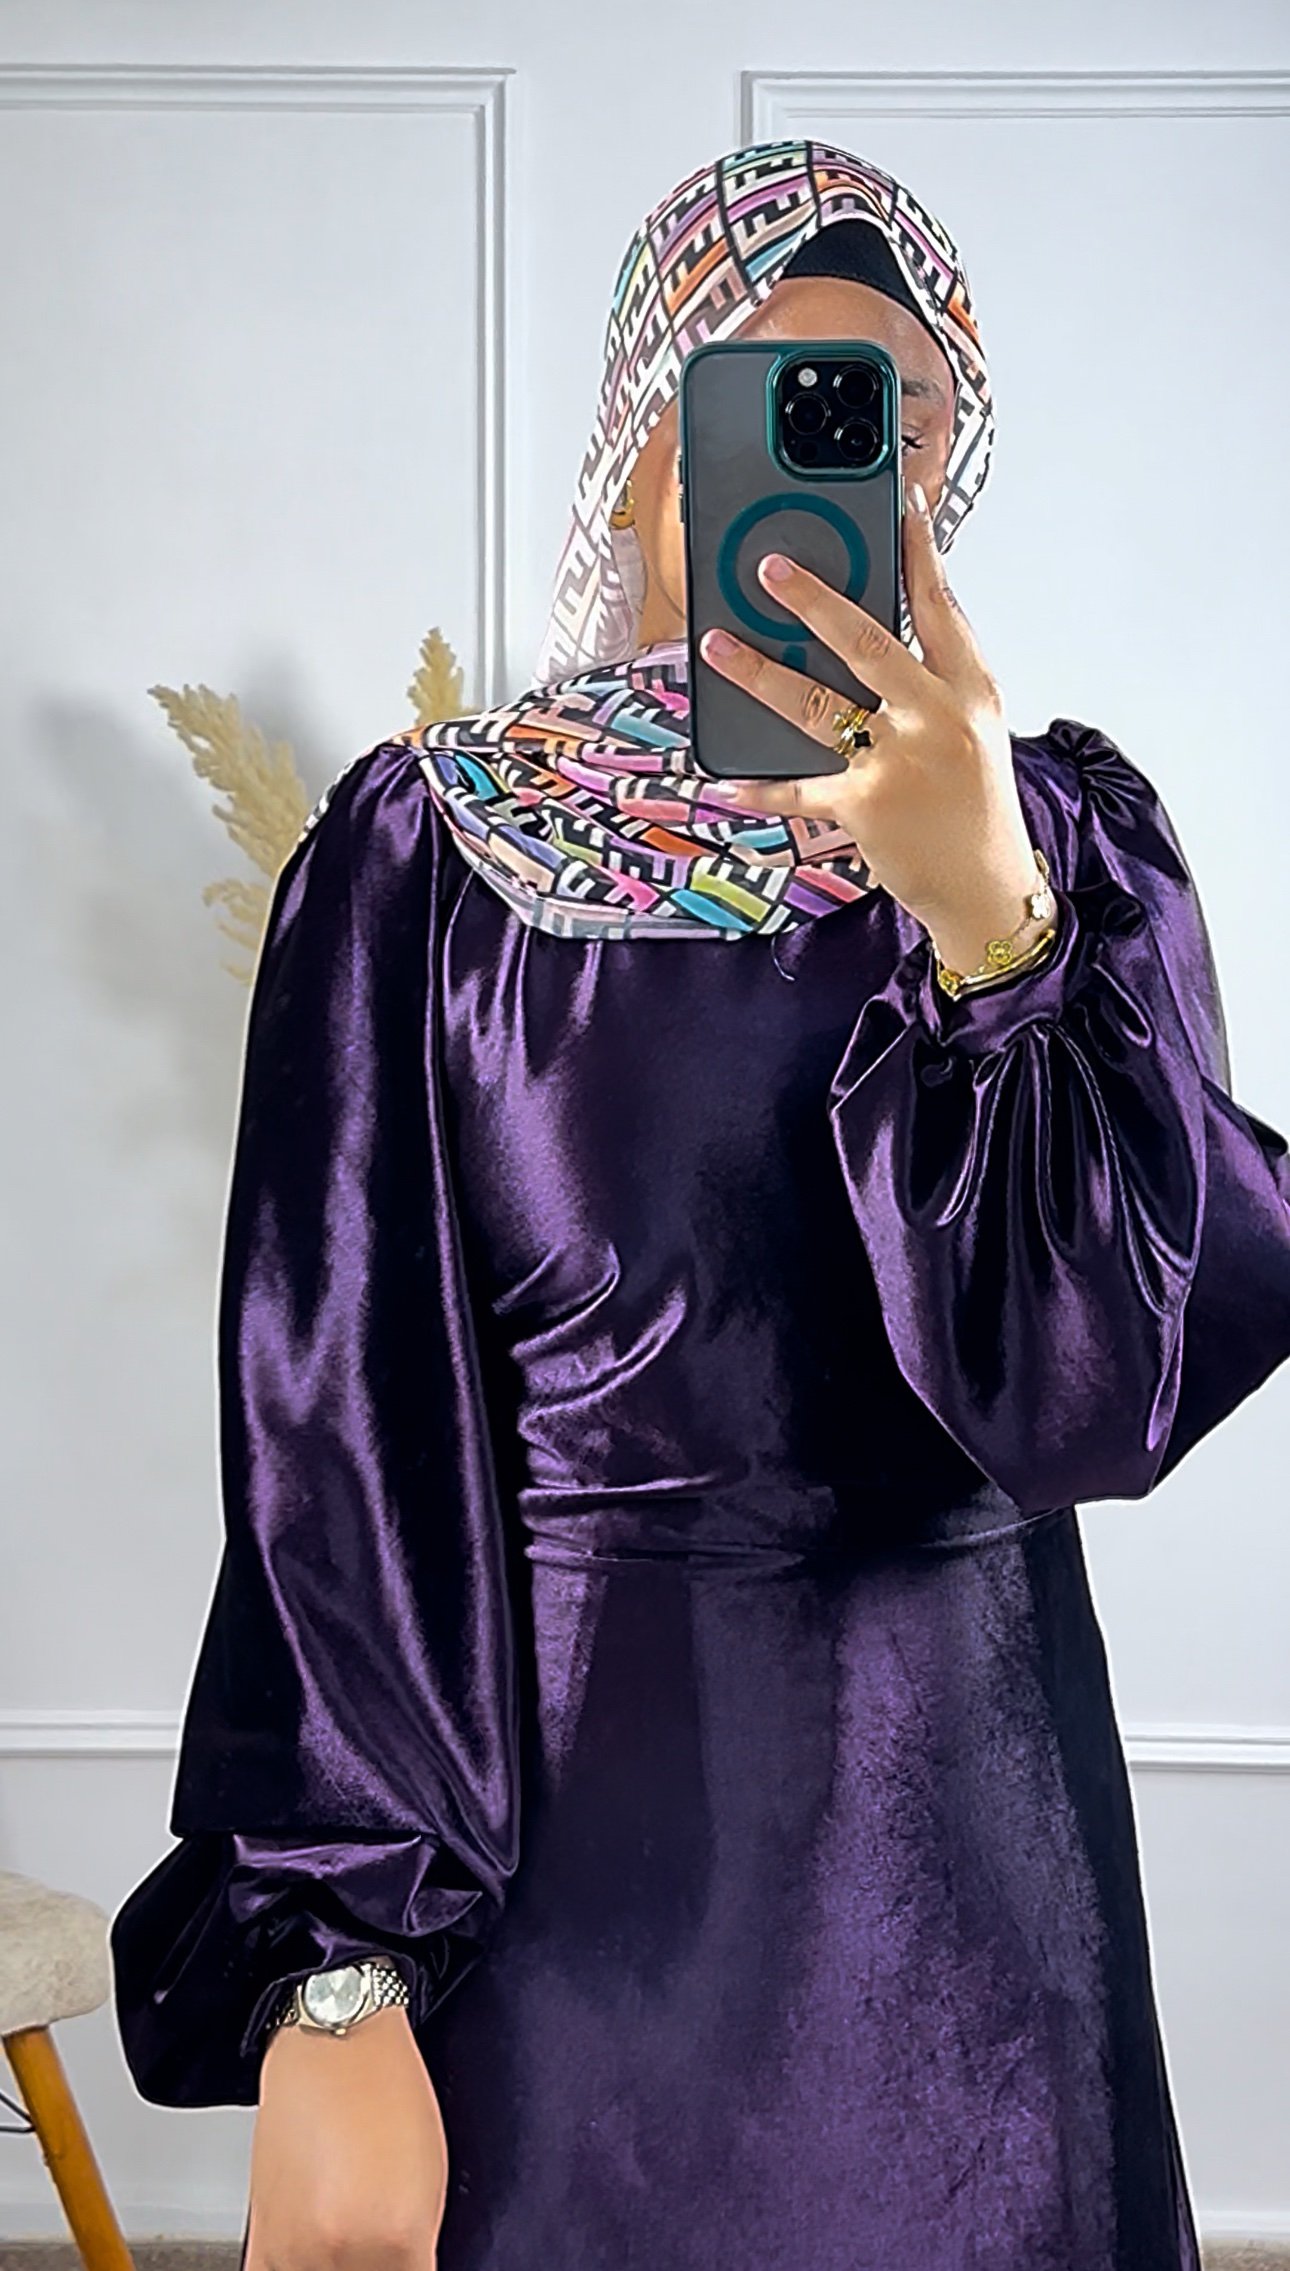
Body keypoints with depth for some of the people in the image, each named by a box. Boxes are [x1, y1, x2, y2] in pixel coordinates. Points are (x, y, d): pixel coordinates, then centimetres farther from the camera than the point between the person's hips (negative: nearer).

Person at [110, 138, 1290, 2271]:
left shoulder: (1069, 830, -2)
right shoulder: (426, 849, -6)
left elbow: (1099, 1391, -14)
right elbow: (336, 1435, -8)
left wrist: (982, 913, -27)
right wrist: (334, 1976, -14)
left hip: (956, 1821, 2)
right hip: (540, 1811, -1)